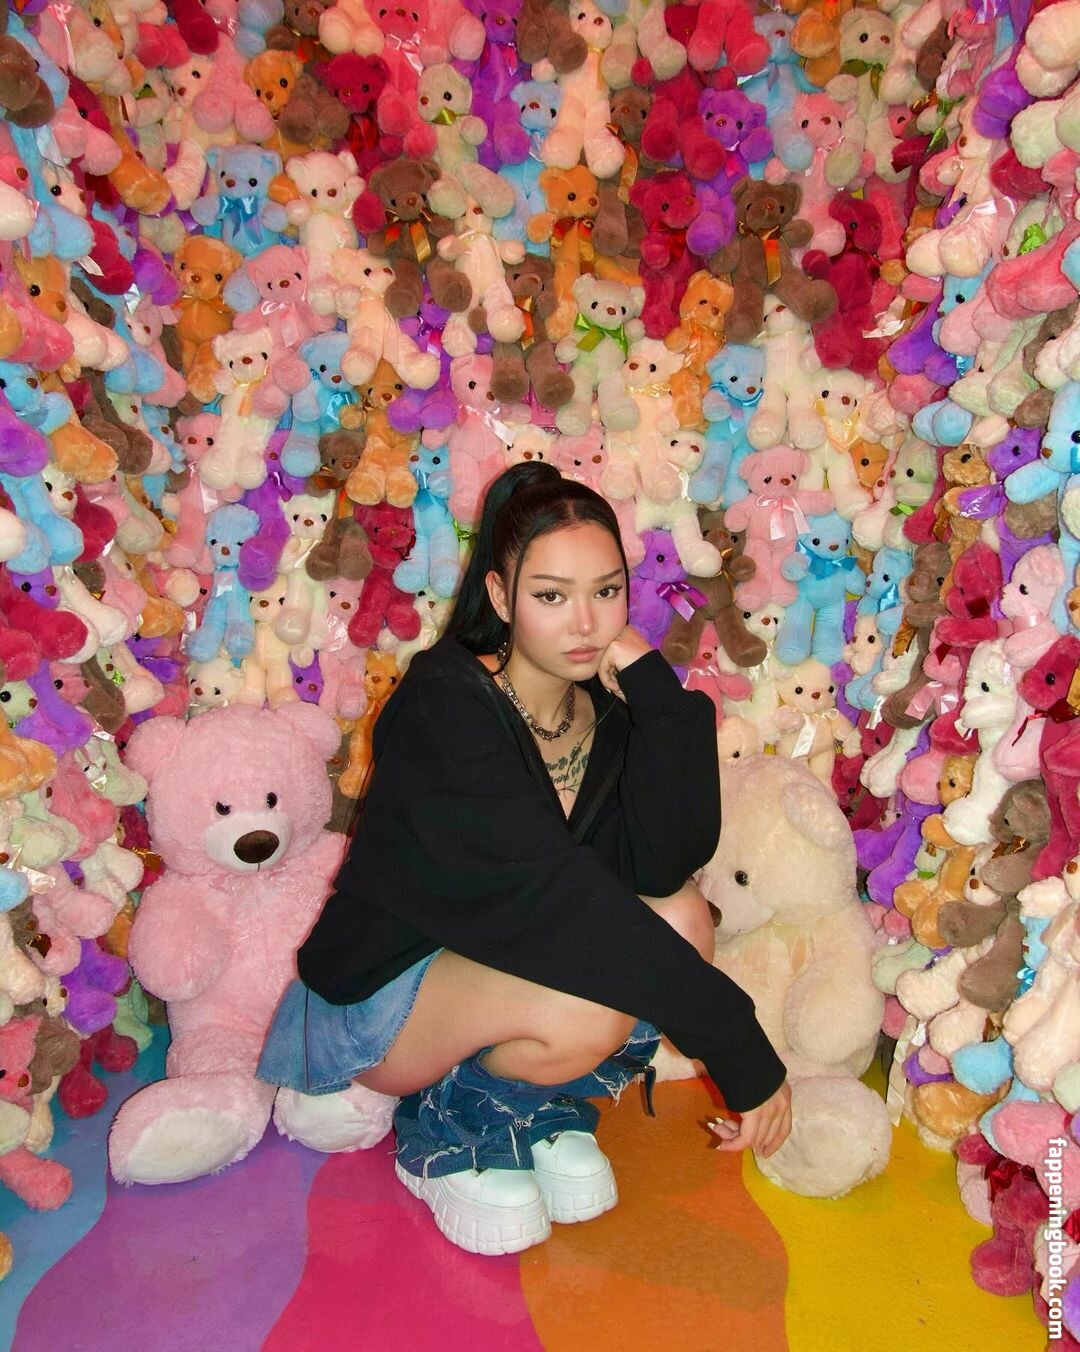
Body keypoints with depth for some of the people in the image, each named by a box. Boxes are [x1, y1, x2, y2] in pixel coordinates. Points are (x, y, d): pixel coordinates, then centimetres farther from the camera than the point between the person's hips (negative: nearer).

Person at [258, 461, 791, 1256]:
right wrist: (739, 1044, -34)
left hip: (505, 967, 6)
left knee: (681, 918, -19)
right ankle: (451, 1125, 0)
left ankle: (534, 1106, 3)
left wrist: (654, 687, -26)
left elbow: (667, 862, -20)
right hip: (380, 995, -6)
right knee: (587, 1014, -33)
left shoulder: (610, 702, -6)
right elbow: (553, 897, -34)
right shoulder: (444, 706, -25)